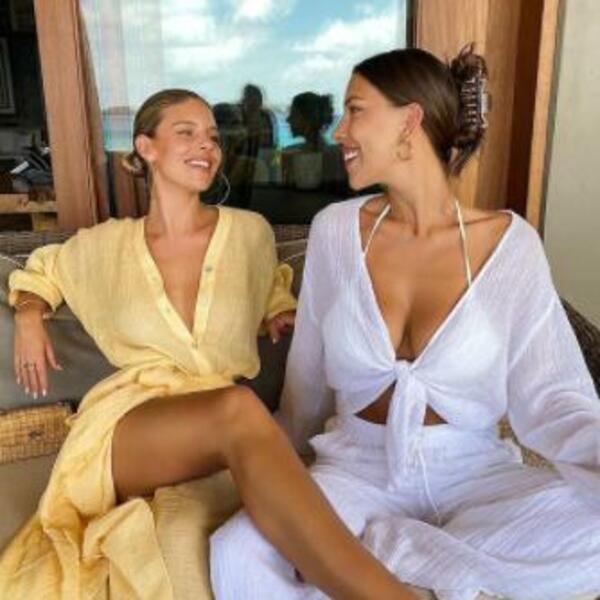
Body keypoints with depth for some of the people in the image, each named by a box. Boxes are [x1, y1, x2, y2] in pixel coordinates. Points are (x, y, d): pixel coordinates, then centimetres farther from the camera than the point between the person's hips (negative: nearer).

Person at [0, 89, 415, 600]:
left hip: (222, 432, 2)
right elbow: (41, 272, 30)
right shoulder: (107, 244, 8)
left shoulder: (250, 232, 7)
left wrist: (279, 311, 10)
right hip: (125, 428, -1)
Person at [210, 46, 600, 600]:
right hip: (359, 472, 0)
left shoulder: (509, 242, -6)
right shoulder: (336, 229, -2)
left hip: (475, 474, 1)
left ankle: (378, 550, -13)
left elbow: (549, 392, -10)